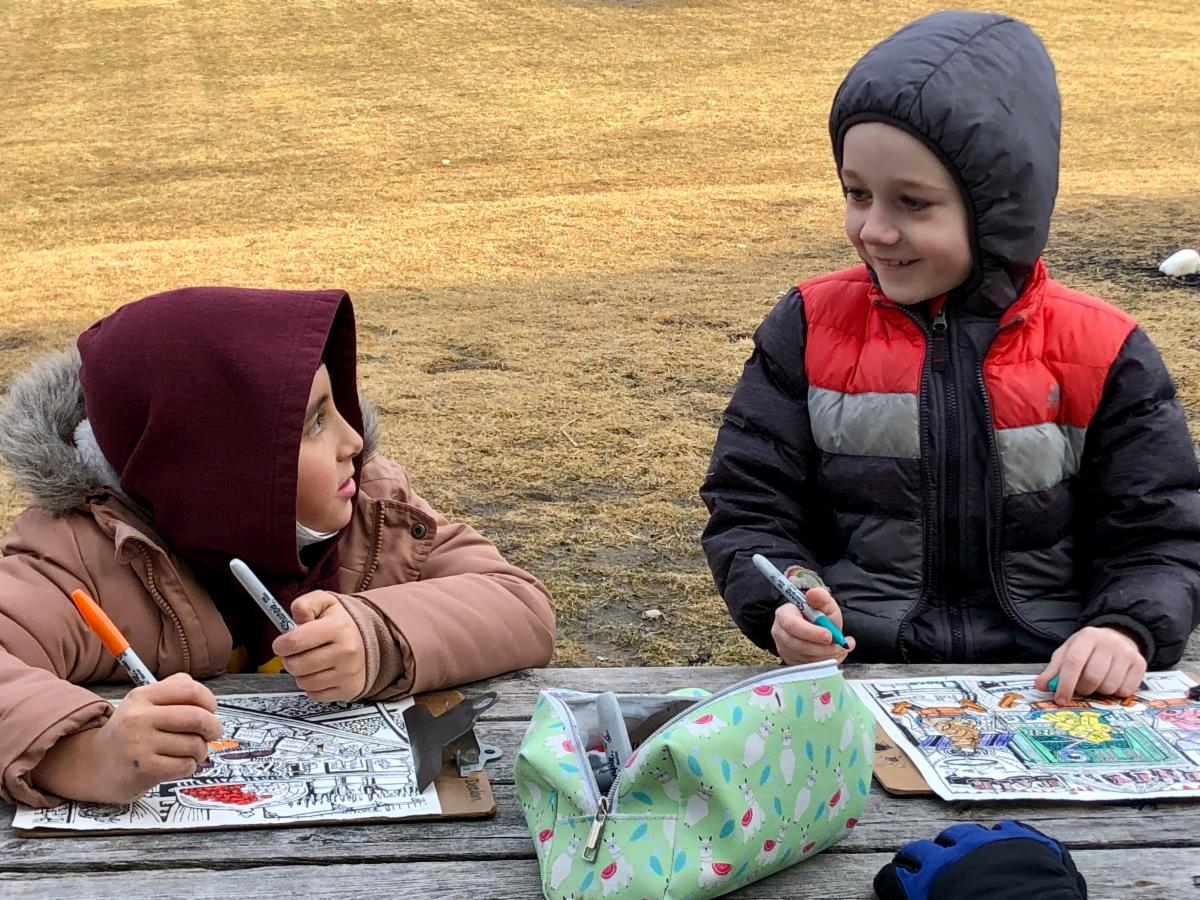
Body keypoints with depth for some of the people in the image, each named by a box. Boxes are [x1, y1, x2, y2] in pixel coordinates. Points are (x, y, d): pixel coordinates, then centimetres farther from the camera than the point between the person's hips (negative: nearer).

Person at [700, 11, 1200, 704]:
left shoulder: (1100, 353, 1)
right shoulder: (811, 329, 4)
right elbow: (748, 508, 5)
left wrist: (1127, 631, -17)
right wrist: (783, 605, -15)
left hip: (1054, 687, 1)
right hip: (855, 671, 0)